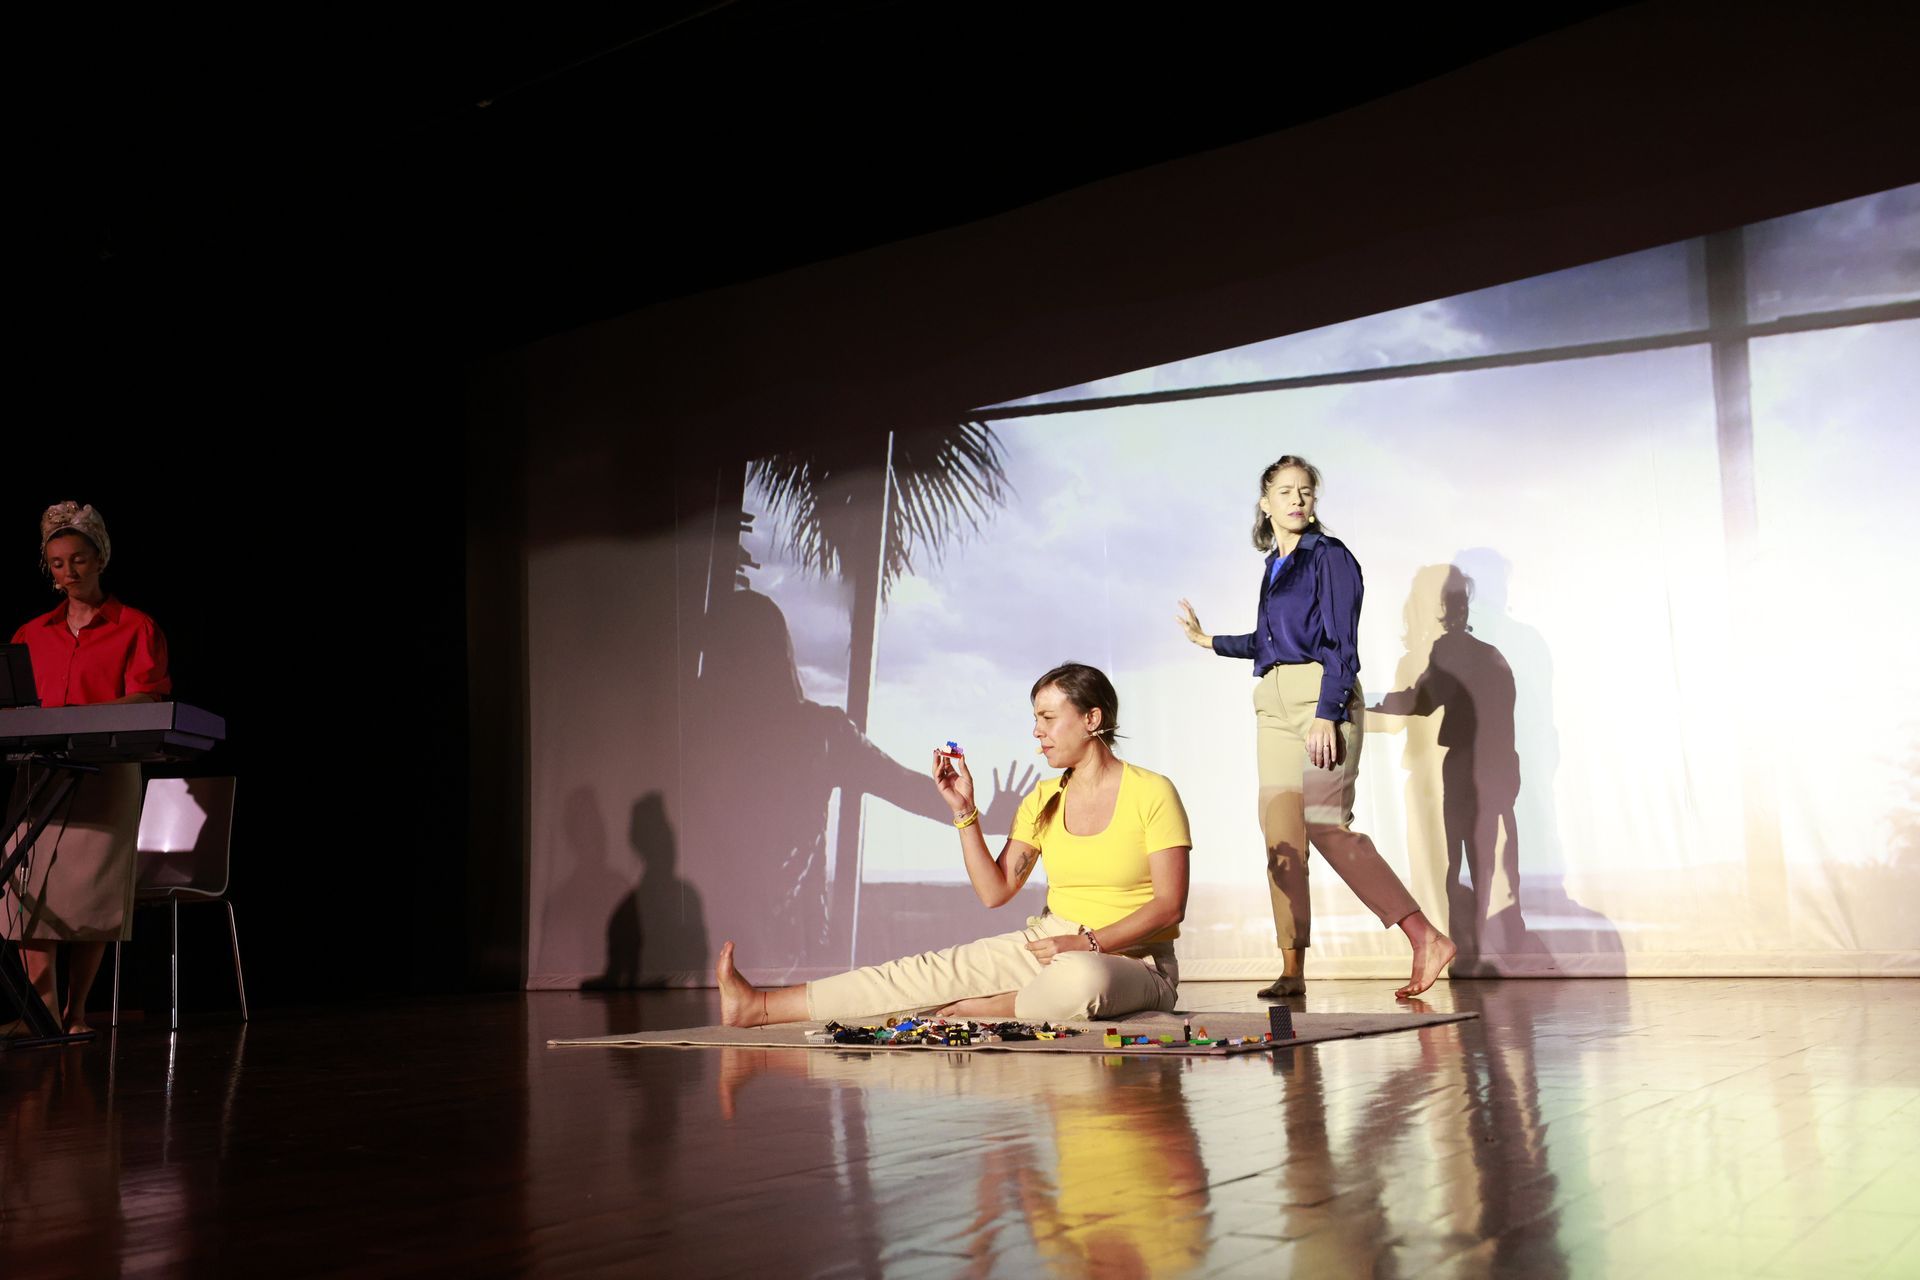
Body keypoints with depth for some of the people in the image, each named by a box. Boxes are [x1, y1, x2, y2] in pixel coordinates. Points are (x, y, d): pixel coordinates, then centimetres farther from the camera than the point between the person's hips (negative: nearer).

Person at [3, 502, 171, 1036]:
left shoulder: (135, 628, 5)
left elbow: (145, 700, -6)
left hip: (104, 770, -3)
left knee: (90, 897, -4)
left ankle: (76, 1013, 6)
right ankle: (44, 1013, -6)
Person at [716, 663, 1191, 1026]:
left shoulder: (1151, 793, -9)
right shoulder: (1043, 801, 8)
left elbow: (1170, 905, -13)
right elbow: (995, 891, 4)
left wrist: (1089, 942, -23)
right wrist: (965, 812, -5)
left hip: (1132, 959, -5)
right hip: (1048, 944, 5)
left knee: (1081, 977, -41)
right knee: (933, 969, -13)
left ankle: (986, 1007, -12)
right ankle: (760, 1007, -16)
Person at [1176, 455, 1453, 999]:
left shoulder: (1330, 556, -2)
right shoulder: (1274, 566, 19)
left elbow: (1341, 643, -10)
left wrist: (1326, 715, -19)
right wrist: (1209, 641, 41)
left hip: (1323, 697, -8)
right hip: (1273, 705, 8)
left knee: (1327, 826, -18)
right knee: (1280, 833, 2)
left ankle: (1427, 938, -13)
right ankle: (1292, 969, 4)